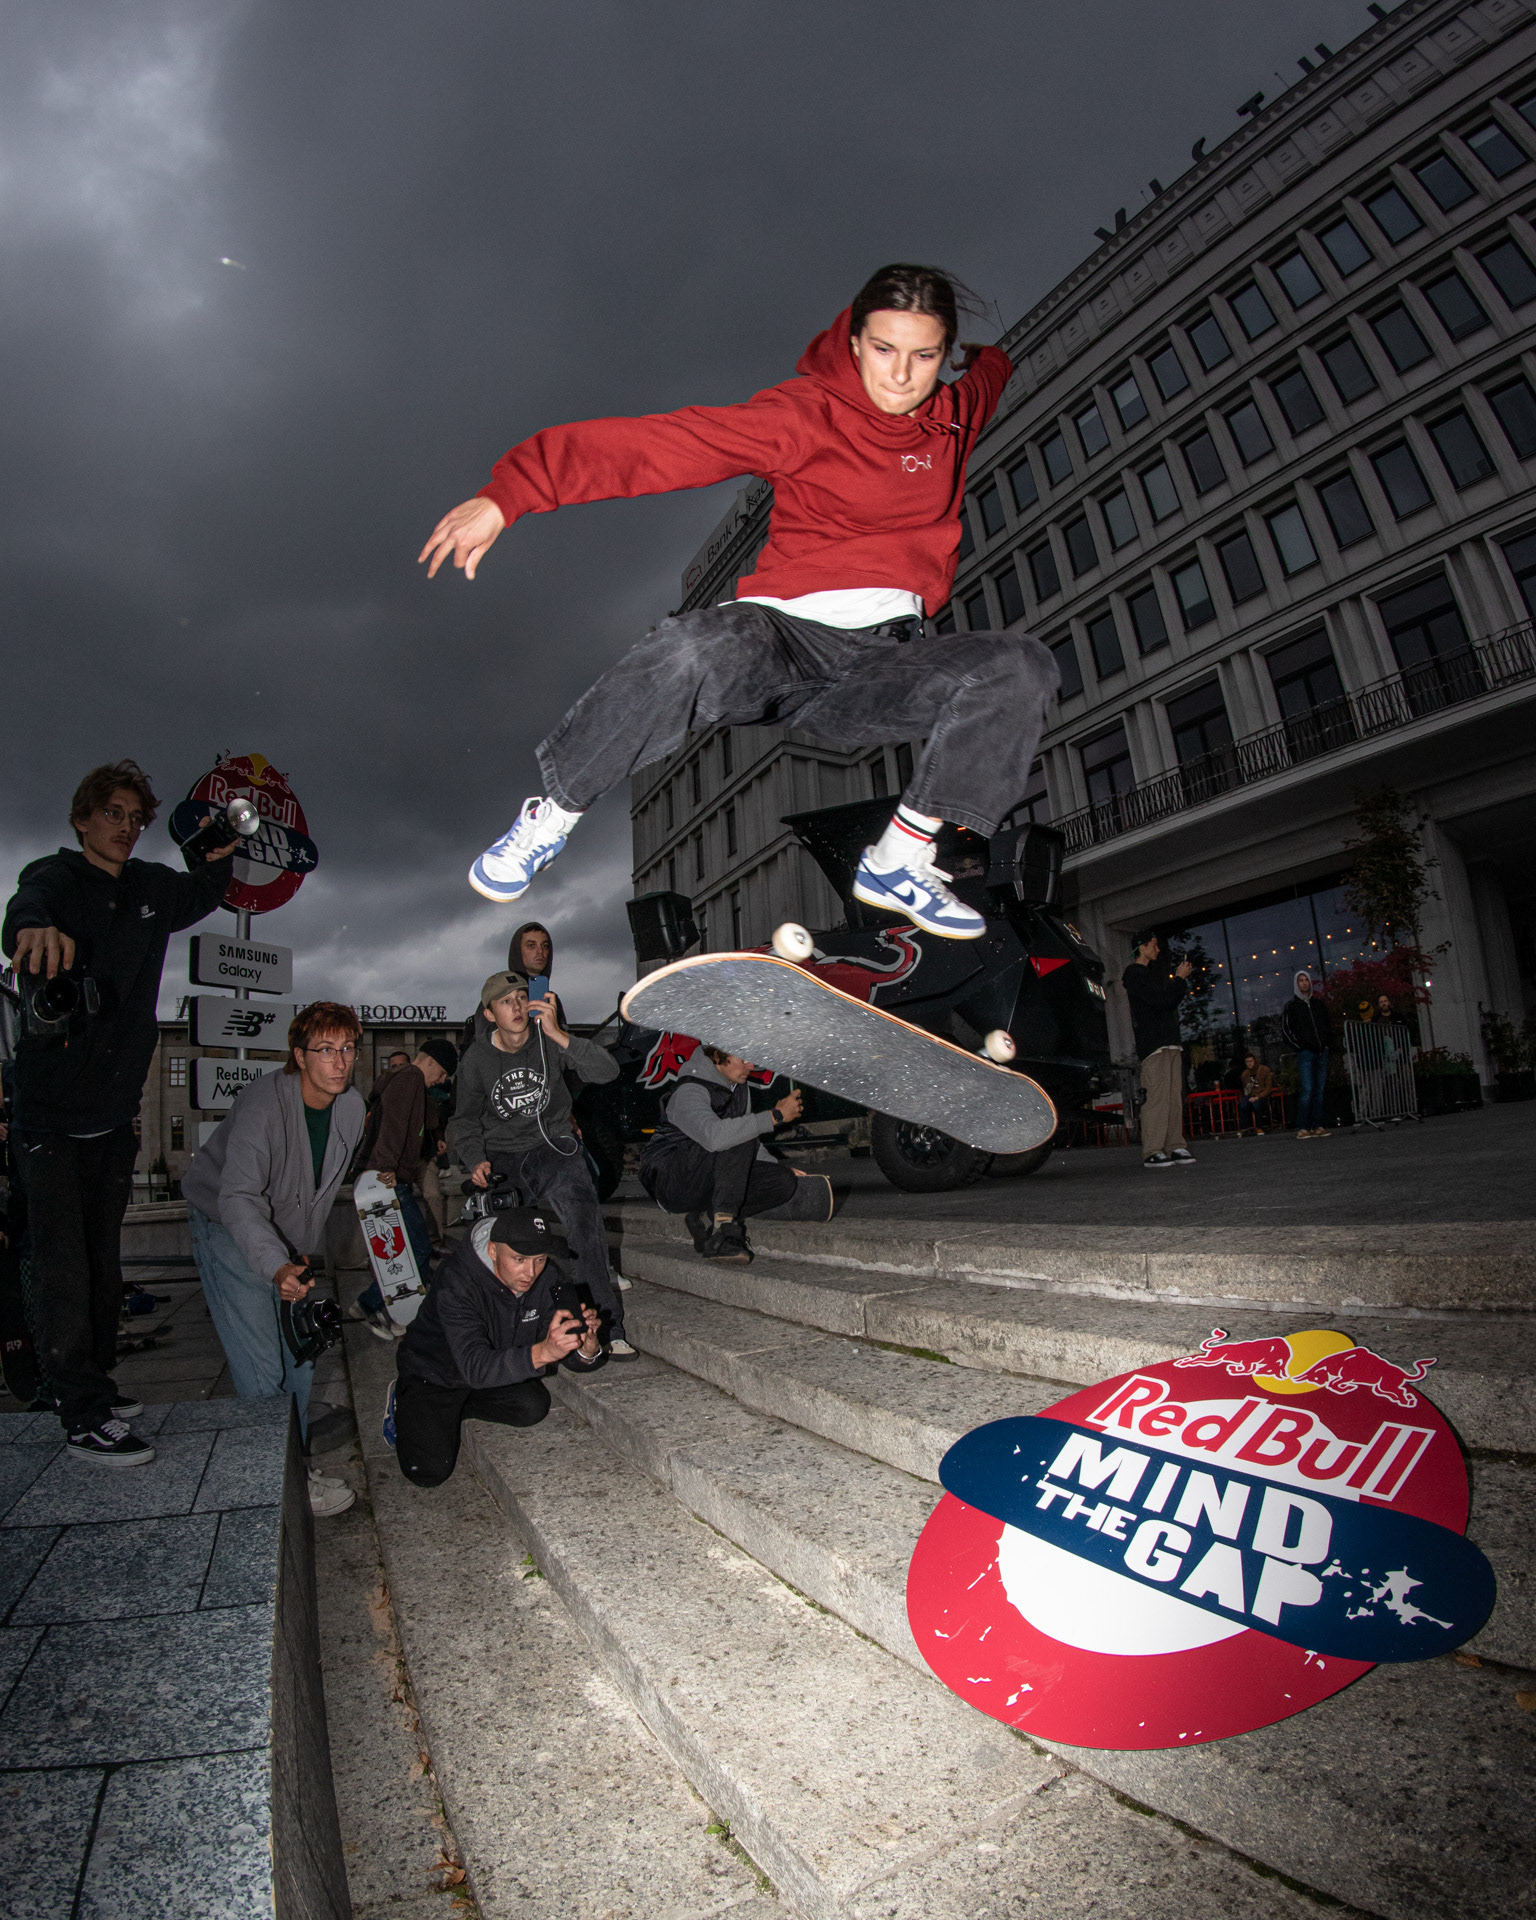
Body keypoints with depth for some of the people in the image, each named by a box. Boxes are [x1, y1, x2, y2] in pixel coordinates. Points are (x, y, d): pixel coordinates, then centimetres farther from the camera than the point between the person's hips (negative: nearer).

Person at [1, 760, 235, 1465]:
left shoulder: (152, 888, 8)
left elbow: (203, 893, 26)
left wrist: (221, 846, 3)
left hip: (116, 1108, 6)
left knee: (103, 1255, 15)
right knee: (63, 1263, -4)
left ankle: (94, 1383, 28)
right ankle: (84, 1414, 5)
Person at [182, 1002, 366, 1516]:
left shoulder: (351, 1105, -9)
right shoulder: (264, 1103, -31)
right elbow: (239, 1197, -39)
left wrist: (306, 1252, 12)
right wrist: (277, 1266, -51)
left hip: (291, 1235, 7)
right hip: (228, 1225, -6)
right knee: (260, 1363, -10)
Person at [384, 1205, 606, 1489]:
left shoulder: (550, 1281, -21)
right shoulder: (457, 1282, -35)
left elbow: (575, 1360, -18)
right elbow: (475, 1367, -45)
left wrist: (588, 1346, -43)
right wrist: (543, 1352, -61)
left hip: (498, 1369, 5)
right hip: (434, 1375, -4)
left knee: (533, 1408, -20)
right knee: (430, 1471, -16)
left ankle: (453, 1411, 9)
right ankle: (402, 1403, 14)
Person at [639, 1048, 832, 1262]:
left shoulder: (739, 1087, 6)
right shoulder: (689, 1092, -21)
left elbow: (753, 1149, 19)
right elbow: (714, 1136, -42)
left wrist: (779, 1167, 4)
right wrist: (775, 1116, -36)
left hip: (711, 1182, 8)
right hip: (670, 1182, -8)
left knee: (785, 1182, -11)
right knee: (739, 1139, -30)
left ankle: (706, 1220, -7)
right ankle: (724, 1228, -28)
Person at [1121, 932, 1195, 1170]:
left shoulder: (1155, 972, 24)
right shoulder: (1133, 974, -5)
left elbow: (1172, 1001, 22)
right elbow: (1160, 1000, -15)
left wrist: (1180, 978, 10)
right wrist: (1180, 978, -3)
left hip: (1170, 1042, 9)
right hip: (1152, 1043, -9)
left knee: (1174, 1097, 4)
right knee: (1157, 1096, -14)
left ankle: (1174, 1147, 6)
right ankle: (1152, 1152, -13)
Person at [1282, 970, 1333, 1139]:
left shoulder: (1318, 1004, 17)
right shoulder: (1291, 1006, 4)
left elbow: (1328, 1024, 24)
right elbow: (1285, 1029, -1)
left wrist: (1328, 1043, 10)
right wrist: (1300, 1046, -8)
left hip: (1321, 1052, 5)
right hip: (1305, 1053, -5)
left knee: (1319, 1090, 4)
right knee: (1307, 1090, -12)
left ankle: (1317, 1126, 8)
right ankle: (1302, 1128, -11)